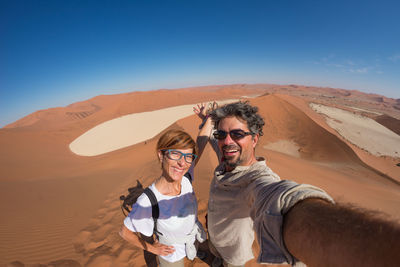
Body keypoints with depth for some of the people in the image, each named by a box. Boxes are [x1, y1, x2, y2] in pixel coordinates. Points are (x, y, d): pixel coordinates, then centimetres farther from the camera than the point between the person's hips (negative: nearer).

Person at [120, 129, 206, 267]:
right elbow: (125, 232, -20)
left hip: (193, 236, 4)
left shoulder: (187, 177, -28)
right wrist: (151, 248, -8)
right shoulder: (147, 202, -40)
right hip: (172, 254, -4)